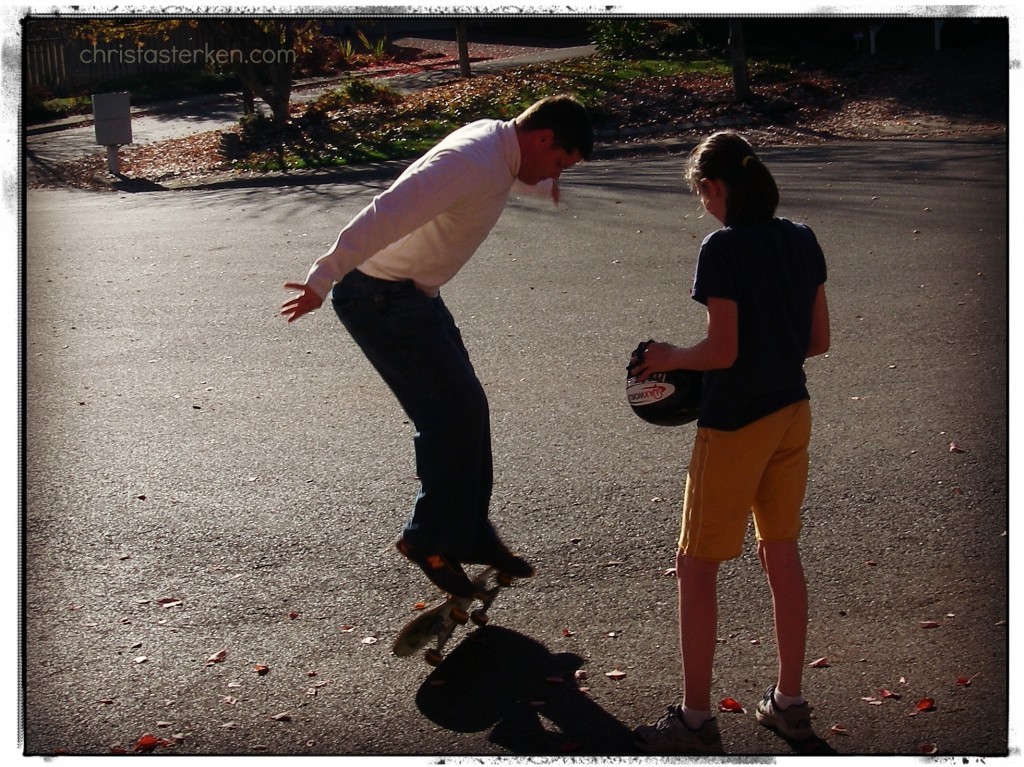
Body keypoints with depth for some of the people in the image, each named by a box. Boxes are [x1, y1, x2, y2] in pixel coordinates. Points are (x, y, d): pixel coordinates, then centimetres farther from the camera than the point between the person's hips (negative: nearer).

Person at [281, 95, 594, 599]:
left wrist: (543, 185, 56)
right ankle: (429, 538, 9)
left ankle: (471, 534, 23)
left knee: (465, 410, 11)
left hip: (414, 293, 10)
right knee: (454, 415, -8)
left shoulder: (497, 142, 8)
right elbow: (386, 215, -33)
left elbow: (523, 177, 35)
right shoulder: (473, 165, -25)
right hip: (381, 298, -10)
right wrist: (322, 280, -37)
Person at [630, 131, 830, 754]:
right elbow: (819, 340, 7)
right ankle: (790, 702, 28)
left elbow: (722, 351, -20)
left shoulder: (723, 248, -17)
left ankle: (695, 720, 10)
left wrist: (671, 358, -3)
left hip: (735, 424, -7)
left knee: (697, 566, 4)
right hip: (793, 413, 7)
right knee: (783, 553, 17)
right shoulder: (801, 241, 3)